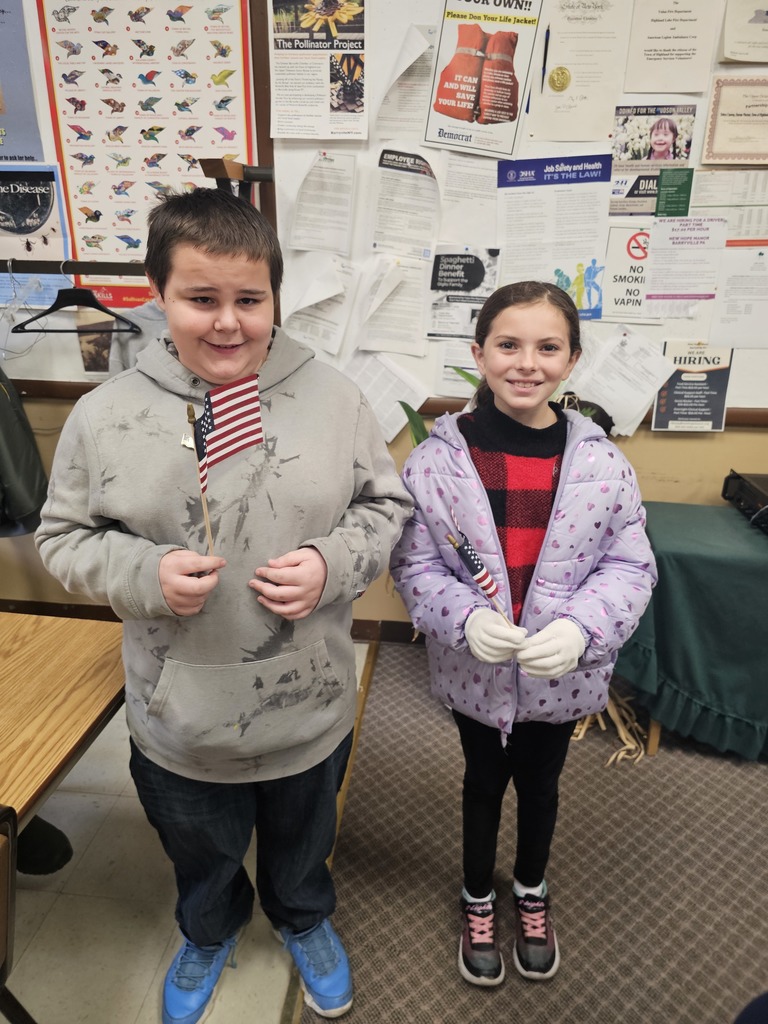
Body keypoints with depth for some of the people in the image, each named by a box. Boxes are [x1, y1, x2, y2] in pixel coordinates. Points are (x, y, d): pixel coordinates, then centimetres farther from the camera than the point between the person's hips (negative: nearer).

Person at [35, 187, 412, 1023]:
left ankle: (304, 920, 66)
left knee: (303, 841, 31)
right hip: (179, 719, 1)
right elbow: (64, 538, -4)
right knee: (201, 854, 31)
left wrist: (331, 563, -22)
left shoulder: (332, 398, -13)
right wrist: (147, 573, -22)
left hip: (308, 707, 1)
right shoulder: (103, 415, -13)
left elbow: (386, 505, -4)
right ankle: (208, 931, 66)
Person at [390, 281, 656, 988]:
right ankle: (478, 901, 53)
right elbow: (414, 564, -10)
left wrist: (579, 626, -23)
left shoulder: (601, 461, -12)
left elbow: (630, 565, -7)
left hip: (562, 675, 2)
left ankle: (531, 895, 57)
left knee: (540, 783, 25)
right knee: (484, 782, 23)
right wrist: (466, 618, -27)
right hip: (475, 671, -1)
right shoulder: (438, 458, -16)